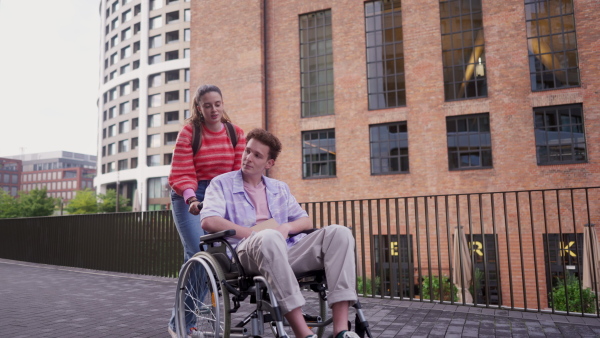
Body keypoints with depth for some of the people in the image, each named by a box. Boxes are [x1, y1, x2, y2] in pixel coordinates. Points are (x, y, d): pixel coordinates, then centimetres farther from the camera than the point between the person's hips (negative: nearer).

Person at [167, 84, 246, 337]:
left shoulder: (236, 134, 5)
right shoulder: (188, 132, -4)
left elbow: (239, 171, 3)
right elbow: (182, 174, -11)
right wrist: (191, 198, -27)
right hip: (190, 197, -3)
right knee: (198, 254, -15)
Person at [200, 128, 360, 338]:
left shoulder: (280, 188, 25)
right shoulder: (222, 183, 11)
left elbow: (306, 222, 21)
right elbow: (208, 221, -6)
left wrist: (286, 227, -3)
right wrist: (254, 233, -11)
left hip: (285, 251, 5)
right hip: (247, 252, -4)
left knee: (338, 233, -18)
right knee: (269, 238, -40)